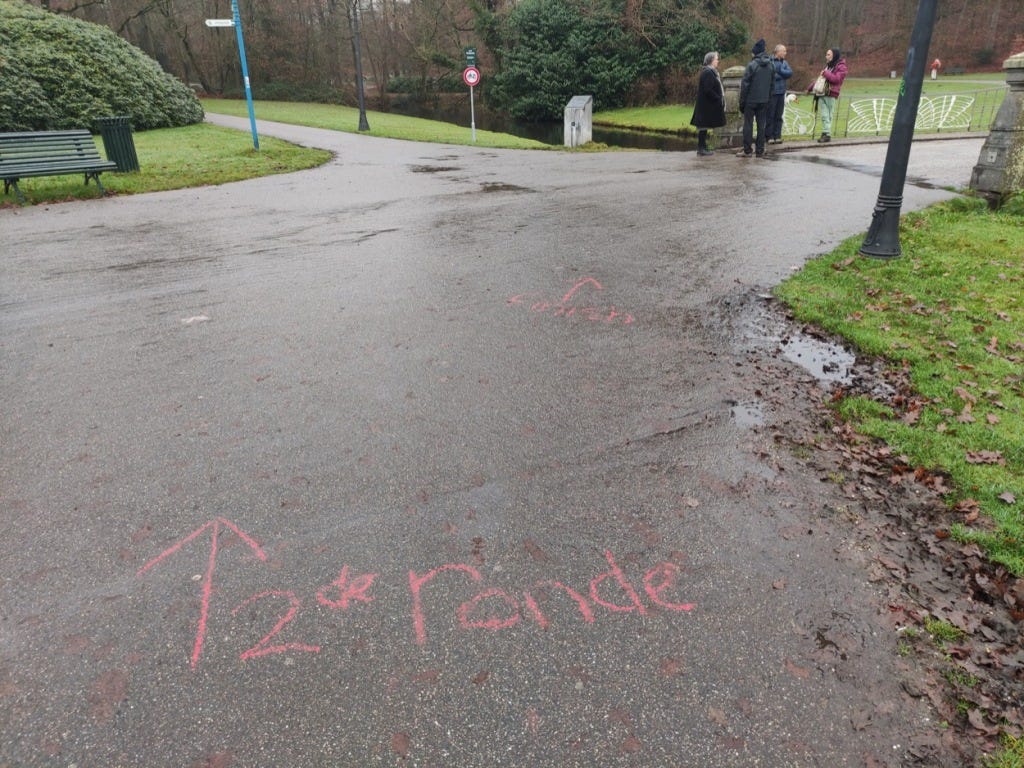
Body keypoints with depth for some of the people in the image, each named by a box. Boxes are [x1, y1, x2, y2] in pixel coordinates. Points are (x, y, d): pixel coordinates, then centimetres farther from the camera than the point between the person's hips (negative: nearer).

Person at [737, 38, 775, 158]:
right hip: (764, 100, 5)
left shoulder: (752, 65, -11)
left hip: (751, 100, -5)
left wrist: (742, 101, -7)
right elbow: (772, 83, 10)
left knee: (748, 125, 0)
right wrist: (768, 97, 15)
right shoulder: (770, 66, 7)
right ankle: (760, 150, 10)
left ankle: (747, 151, 0)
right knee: (761, 125, 8)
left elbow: (745, 85, -12)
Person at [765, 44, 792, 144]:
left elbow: (790, 73, 1)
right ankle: (770, 136, 4)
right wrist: (782, 75, -6)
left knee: (779, 116, 8)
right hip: (771, 92, -6)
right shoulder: (769, 61, -7)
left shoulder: (784, 62, 13)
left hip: (781, 92, 6)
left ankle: (777, 136, 12)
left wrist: (779, 71, -10)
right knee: (770, 116, -2)